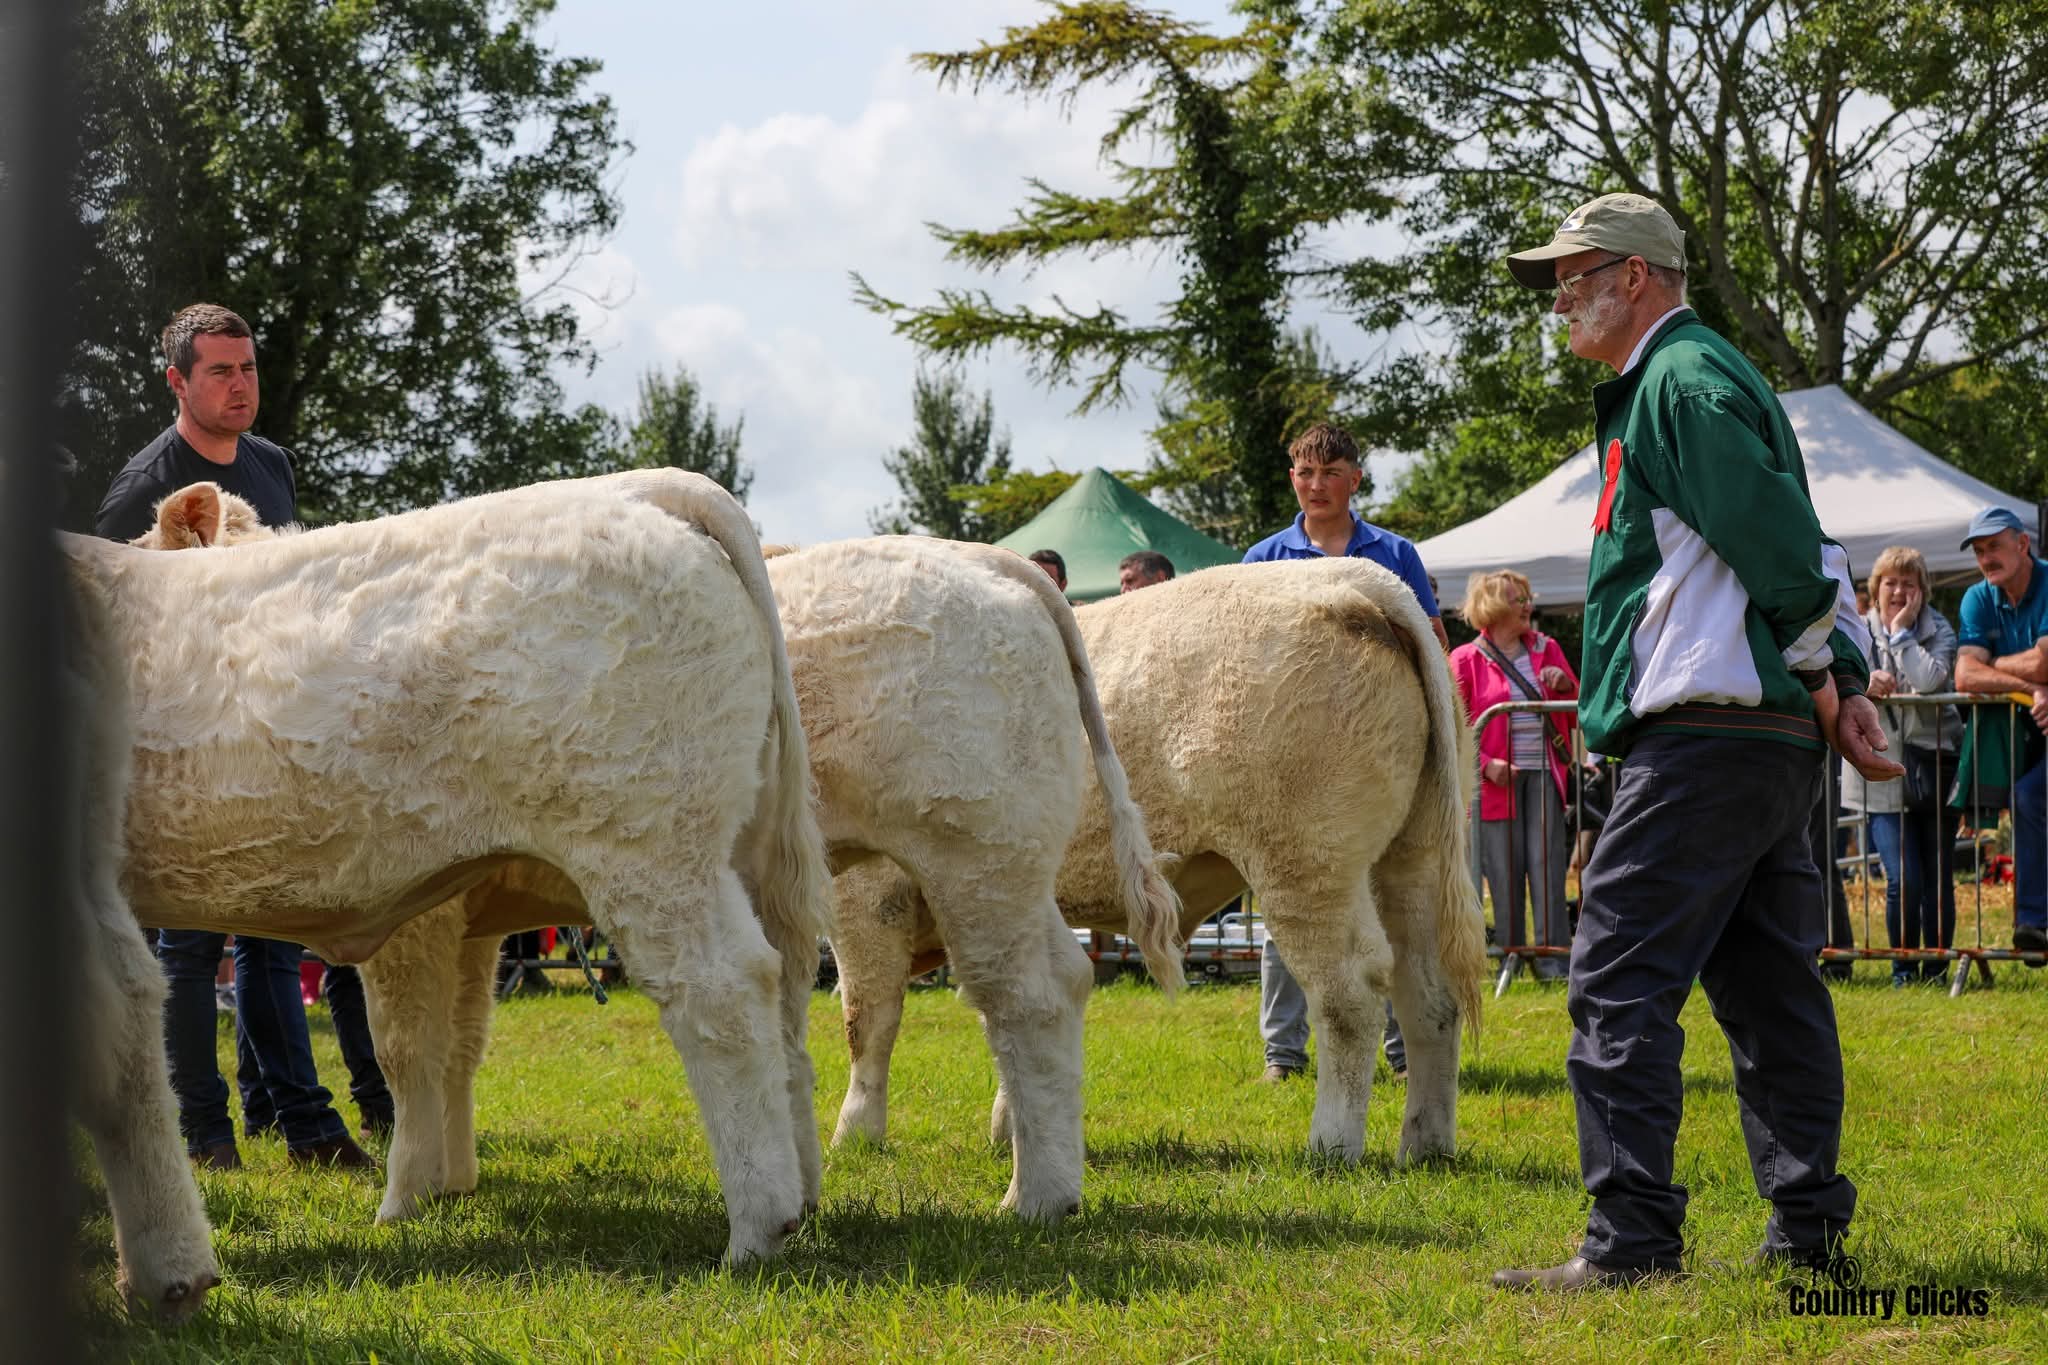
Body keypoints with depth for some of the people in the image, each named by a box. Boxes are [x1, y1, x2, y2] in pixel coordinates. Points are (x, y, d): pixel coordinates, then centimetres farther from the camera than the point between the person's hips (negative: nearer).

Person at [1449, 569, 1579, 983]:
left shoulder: (1546, 650, 15)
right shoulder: (1466, 660, 3)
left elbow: (1577, 714, 20)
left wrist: (1566, 687, -1)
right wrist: (1485, 764, -14)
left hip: (1545, 774, 3)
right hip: (1498, 779, -3)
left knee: (1547, 864, -4)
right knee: (1504, 869, -3)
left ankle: (1552, 956, -2)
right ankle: (1510, 955, 4)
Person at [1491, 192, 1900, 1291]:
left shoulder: (1683, 381, -9)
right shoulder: (1677, 384, 23)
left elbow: (1786, 552, -17)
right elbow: (1804, 559, 20)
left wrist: (1820, 679, -4)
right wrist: (1845, 683, 10)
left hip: (1704, 736, -11)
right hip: (1775, 745, 11)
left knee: (1618, 980, -11)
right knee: (1766, 983, 13)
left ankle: (1630, 1241, -13)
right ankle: (1808, 1227, 16)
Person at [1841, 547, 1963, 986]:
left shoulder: (1939, 631, 3)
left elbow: (1929, 680, -17)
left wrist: (1901, 630, -11)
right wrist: (1863, 682, -24)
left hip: (1934, 767, 1)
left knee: (1937, 878, 3)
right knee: (1903, 879, -10)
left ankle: (1936, 966, 15)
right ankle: (1903, 968, 5)